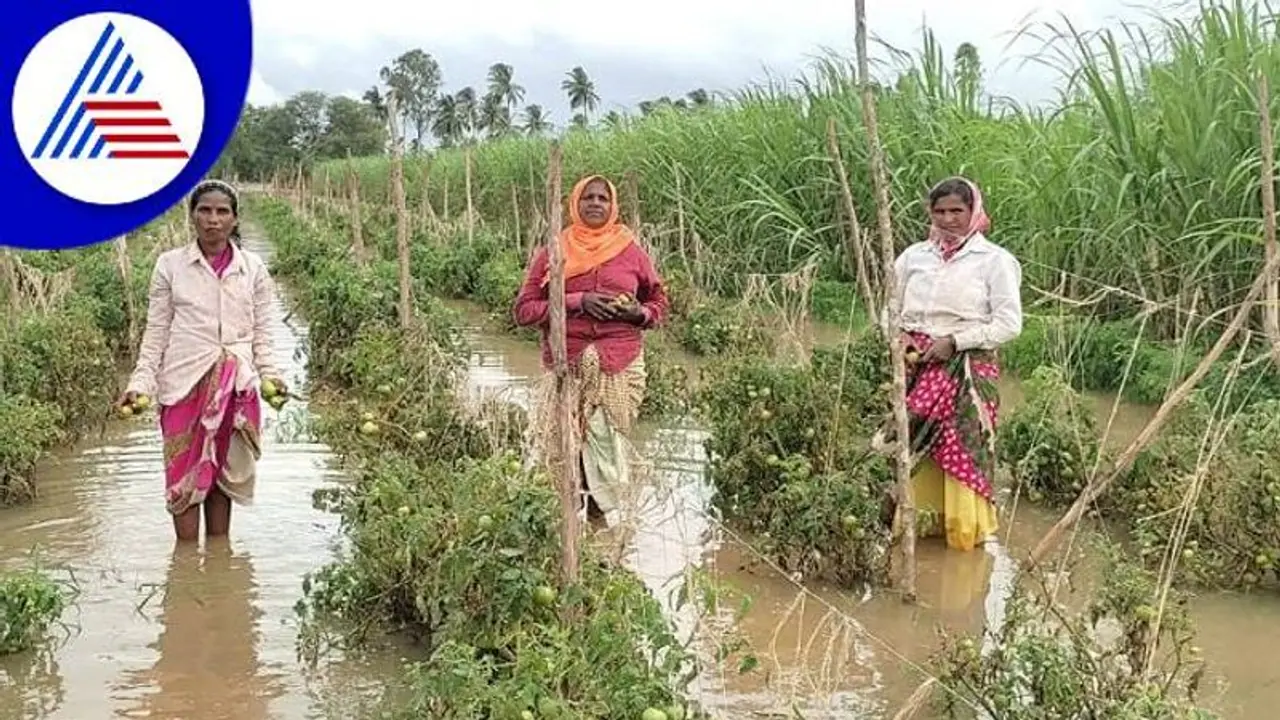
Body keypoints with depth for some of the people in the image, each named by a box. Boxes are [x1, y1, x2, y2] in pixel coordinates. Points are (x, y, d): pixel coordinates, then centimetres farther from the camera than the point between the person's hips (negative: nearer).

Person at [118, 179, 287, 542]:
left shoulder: (253, 268, 5)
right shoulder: (170, 265, 3)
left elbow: (262, 332, 9)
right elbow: (156, 330, 4)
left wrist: (270, 374, -5)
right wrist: (141, 383, -4)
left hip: (237, 386, 1)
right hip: (184, 382, -1)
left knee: (222, 469, 8)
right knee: (183, 471, -1)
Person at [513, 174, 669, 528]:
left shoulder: (632, 253, 9)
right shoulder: (552, 253, 5)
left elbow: (659, 303, 19)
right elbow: (524, 310, 1)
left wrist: (640, 313, -5)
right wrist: (576, 302, -12)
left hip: (620, 367, 1)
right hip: (567, 367, -1)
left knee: (608, 441, 0)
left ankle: (598, 510, 16)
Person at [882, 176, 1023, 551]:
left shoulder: (994, 260, -2)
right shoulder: (915, 256, 10)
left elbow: (1009, 323, -6)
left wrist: (954, 341, -12)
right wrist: (898, 335, -3)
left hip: (967, 369, -4)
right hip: (916, 366, 4)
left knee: (962, 450, -4)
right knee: (914, 448, 4)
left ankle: (969, 529, 8)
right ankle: (916, 522, 16)